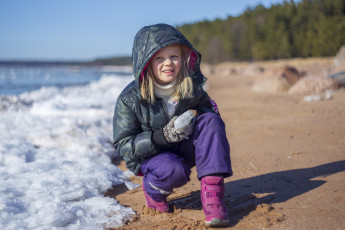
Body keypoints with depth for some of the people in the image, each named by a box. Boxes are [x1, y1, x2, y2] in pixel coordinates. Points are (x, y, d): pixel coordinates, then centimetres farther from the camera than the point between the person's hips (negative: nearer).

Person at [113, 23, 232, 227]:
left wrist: (195, 116, -19)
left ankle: (212, 190, -26)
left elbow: (206, 107, 8)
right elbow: (123, 145, -16)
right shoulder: (130, 99, -18)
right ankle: (152, 190, 0)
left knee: (211, 120, -23)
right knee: (175, 171, -38)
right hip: (147, 156, -3)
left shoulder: (190, 87, -10)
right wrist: (161, 136, -33)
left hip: (184, 150, 4)